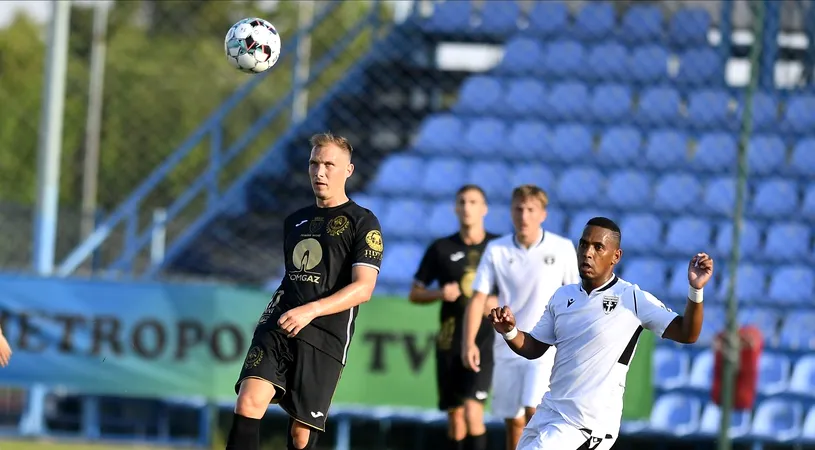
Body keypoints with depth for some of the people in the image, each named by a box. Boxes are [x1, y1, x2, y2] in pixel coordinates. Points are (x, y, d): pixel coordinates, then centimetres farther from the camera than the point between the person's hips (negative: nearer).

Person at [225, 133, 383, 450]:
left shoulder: (362, 223, 0)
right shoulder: (295, 221, 20)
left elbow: (363, 288, -11)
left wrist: (311, 310, -22)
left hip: (325, 338, -4)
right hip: (278, 327, 4)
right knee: (248, 403, -18)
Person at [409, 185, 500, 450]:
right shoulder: (441, 249, 6)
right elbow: (415, 293, 11)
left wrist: (499, 303, -11)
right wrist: (440, 294, -10)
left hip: (485, 339, -3)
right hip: (450, 341, 3)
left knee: (472, 411, -16)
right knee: (455, 416, 6)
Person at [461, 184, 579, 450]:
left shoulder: (562, 249, -4)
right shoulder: (496, 251, -1)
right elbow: (478, 298, -2)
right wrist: (469, 342, -14)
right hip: (507, 347, 3)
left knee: (533, 412, -20)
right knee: (513, 423, 7)